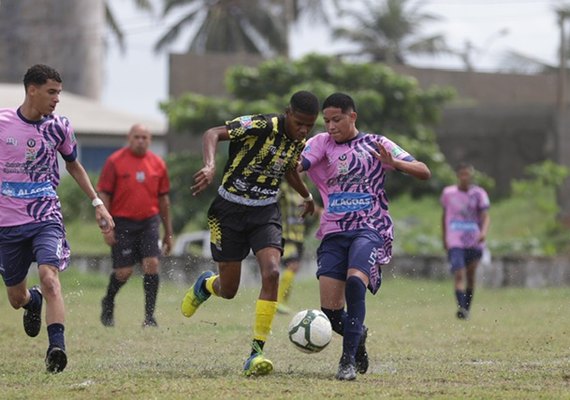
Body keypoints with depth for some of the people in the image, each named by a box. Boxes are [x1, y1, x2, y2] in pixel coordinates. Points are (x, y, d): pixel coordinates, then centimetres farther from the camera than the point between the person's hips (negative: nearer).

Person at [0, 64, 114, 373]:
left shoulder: (58, 127, 0)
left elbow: (73, 165, 17)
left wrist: (97, 203, 10)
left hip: (46, 218, -1)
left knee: (49, 276, -26)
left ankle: (56, 347, -33)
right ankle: (33, 302, 48)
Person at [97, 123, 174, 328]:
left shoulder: (158, 164, 7)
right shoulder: (114, 162, -3)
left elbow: (163, 199, 15)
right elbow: (103, 194, -3)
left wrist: (168, 232, 16)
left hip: (149, 221, 3)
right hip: (122, 222, -3)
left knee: (152, 264, -12)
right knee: (124, 271, -2)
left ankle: (150, 315, -5)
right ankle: (108, 303, 27)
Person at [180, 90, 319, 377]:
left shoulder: (298, 143, 2)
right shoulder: (262, 126, -20)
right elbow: (213, 133, -32)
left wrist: (307, 196, 43)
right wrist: (210, 166, -50)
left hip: (266, 213, 4)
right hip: (230, 210, -4)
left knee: (272, 273, -21)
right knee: (228, 290, 2)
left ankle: (257, 353, -17)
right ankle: (206, 284, 43)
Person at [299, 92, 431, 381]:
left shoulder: (376, 144, 6)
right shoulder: (322, 143, 8)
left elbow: (424, 173, 2)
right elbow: (295, 165, -10)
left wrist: (394, 162, -15)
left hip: (370, 229, -2)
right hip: (333, 231, 3)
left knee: (355, 280, -31)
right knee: (331, 312, -6)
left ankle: (348, 358, -23)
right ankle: (358, 336, 30)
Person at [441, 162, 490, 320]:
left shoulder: (479, 194, 1)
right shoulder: (448, 193, 4)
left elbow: (485, 216, -6)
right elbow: (444, 216, 17)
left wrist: (484, 232, -26)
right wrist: (444, 239, 18)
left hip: (474, 242, 1)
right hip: (455, 243, -1)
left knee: (470, 276, 12)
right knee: (458, 274, -18)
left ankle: (467, 309, 26)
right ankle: (461, 308, -31)